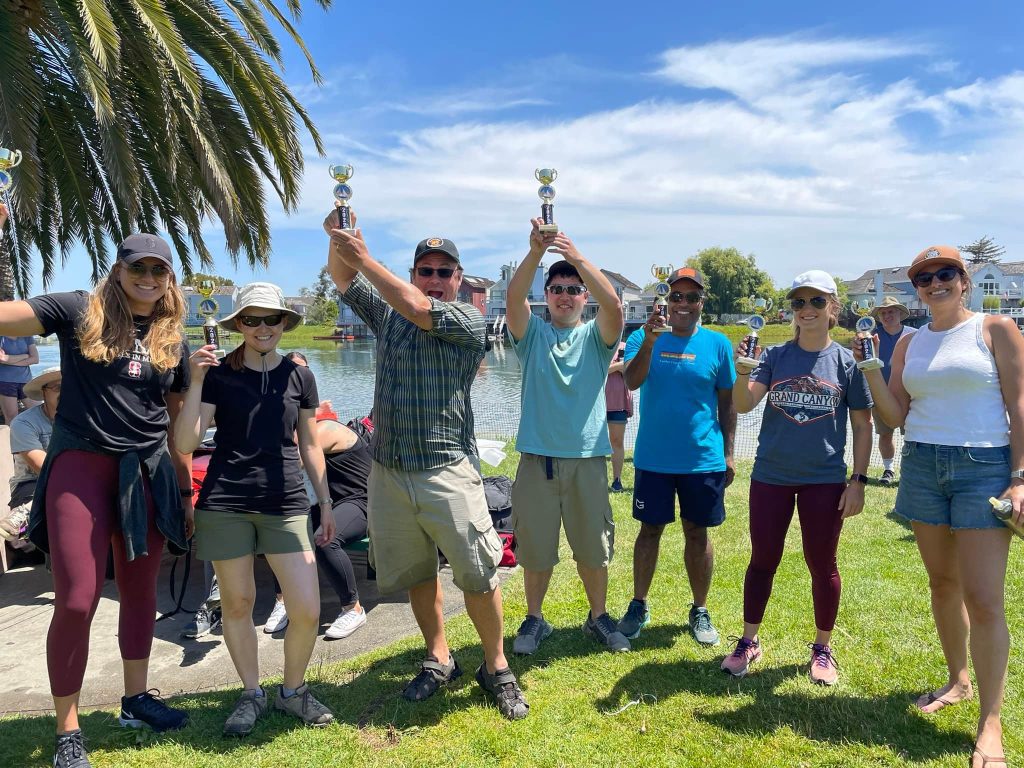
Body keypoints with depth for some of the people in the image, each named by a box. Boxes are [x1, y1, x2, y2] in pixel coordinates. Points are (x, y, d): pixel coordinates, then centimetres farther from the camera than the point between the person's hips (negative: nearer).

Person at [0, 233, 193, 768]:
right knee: (76, 602, -4)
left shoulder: (174, 342, 10)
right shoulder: (78, 312, 0)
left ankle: (136, 699, 33)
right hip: (80, 465, -4)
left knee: (140, 594, 13)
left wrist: (185, 491, 16)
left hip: (146, 474, 4)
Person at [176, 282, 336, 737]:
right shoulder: (218, 374, 0)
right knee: (237, 602, 9)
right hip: (225, 504, -1)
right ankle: (252, 694, 31)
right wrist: (196, 382, -16)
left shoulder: (299, 376, 5)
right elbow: (186, 443, -7)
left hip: (286, 503, 1)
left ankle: (292, 690, 22)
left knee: (308, 608, -4)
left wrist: (326, 504, 13)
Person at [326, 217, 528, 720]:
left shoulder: (468, 320, -4)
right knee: (415, 574, 15)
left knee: (477, 575, -4)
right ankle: (439, 660, 31)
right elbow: (342, 278, 10)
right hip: (388, 471, 5)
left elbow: (417, 308, -18)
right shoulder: (386, 313, 13)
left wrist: (363, 256, -14)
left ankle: (496, 668, 15)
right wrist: (338, 239, -9)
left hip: (447, 471, -5)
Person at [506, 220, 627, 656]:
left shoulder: (596, 337, 4)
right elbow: (514, 297, -14)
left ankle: (598, 617, 30)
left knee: (593, 544, 11)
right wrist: (535, 252, -30)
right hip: (537, 455, 0)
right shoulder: (532, 334, 5)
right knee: (535, 545, 9)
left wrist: (575, 255, -27)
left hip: (587, 457, 0)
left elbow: (613, 304, -16)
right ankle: (534, 619, 27)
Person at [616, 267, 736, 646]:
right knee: (650, 530, 10)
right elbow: (631, 381, -17)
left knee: (697, 533, 10)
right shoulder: (644, 338, 0)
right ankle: (638, 605, 25)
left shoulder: (717, 344, 1)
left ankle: (700, 611, 26)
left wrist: (728, 454, 4)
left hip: (704, 459, 0)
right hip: (653, 457, 0)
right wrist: (649, 341, -31)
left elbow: (727, 402, 6)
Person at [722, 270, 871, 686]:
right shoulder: (775, 356, 0)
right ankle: (748, 642, 26)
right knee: (763, 560, 10)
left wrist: (858, 481, -4)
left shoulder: (847, 362, -2)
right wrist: (741, 374, -30)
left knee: (822, 564, 10)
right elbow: (743, 405, -10)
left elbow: (863, 426, 1)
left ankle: (822, 648, 29)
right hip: (770, 476, 1)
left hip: (825, 480, -1)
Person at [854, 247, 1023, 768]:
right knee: (942, 583, 14)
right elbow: (895, 417, 8)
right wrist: (870, 371, -5)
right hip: (922, 466, 5)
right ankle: (958, 681, 32)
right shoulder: (909, 344, 10)